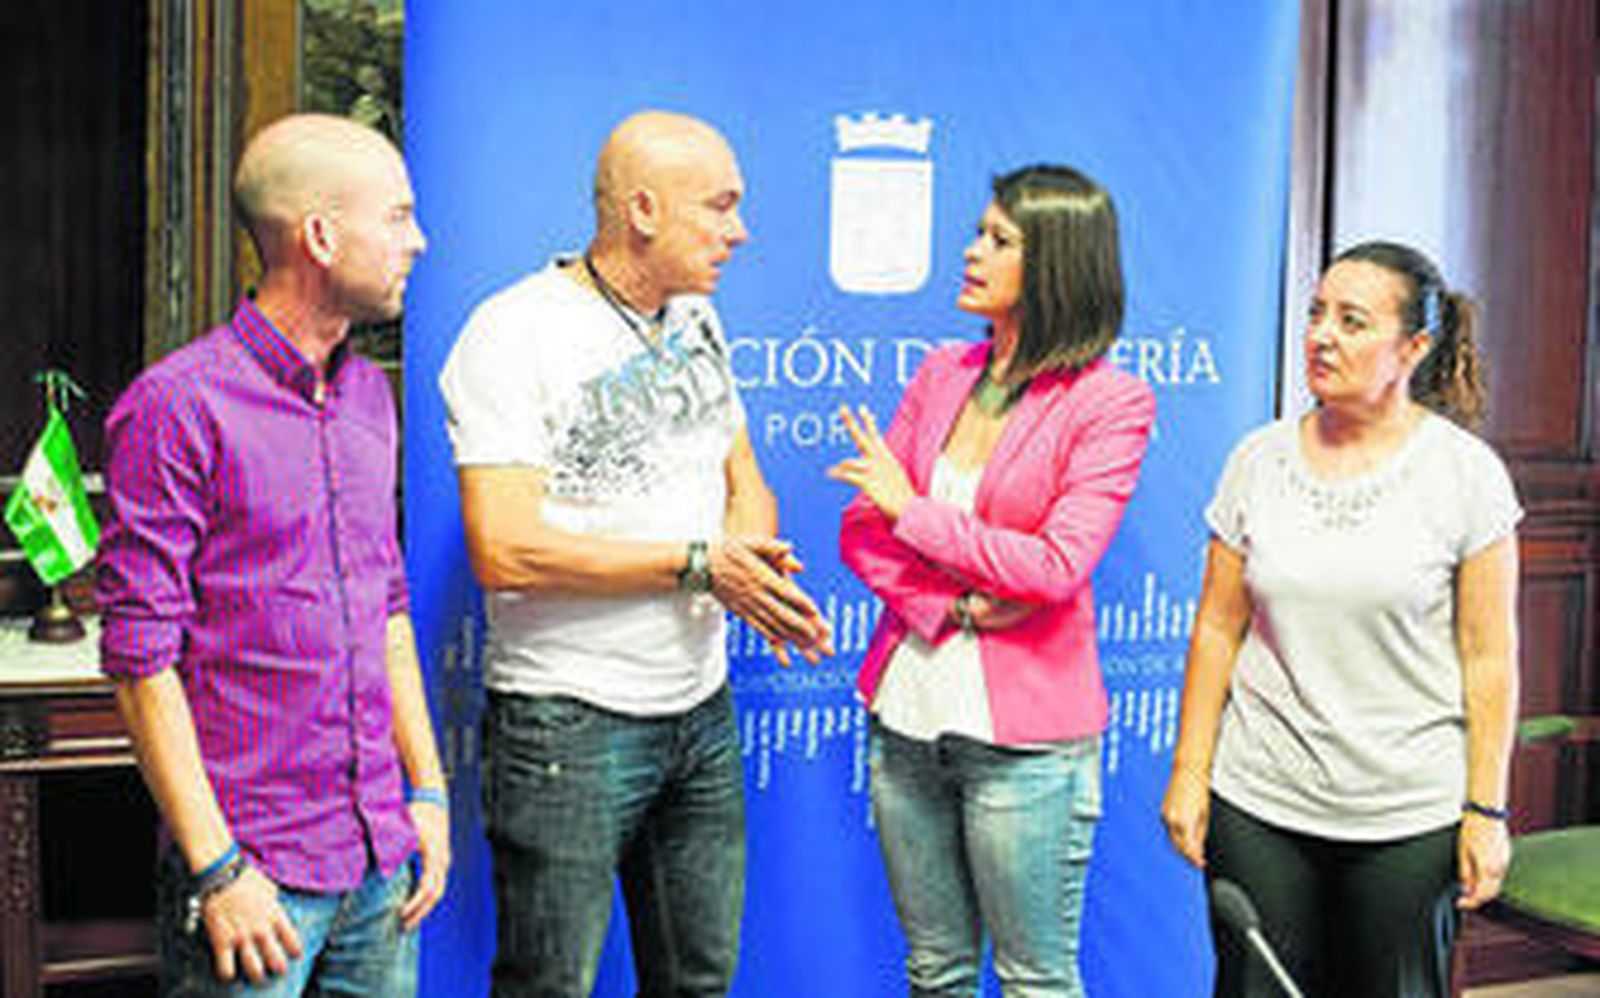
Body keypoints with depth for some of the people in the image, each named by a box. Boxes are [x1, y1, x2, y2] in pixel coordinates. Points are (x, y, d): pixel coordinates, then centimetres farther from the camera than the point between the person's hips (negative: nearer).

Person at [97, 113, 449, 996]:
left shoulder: (370, 395, 10)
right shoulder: (174, 408, -13)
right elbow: (140, 659, -13)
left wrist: (428, 791, 11)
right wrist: (215, 867, -15)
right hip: (254, 871, -6)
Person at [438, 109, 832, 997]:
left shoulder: (696, 319, 11)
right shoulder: (512, 335, -14)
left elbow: (744, 480, 16)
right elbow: (504, 552, -22)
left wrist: (754, 562, -8)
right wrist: (696, 563, -18)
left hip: (703, 711, 7)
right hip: (569, 724, -7)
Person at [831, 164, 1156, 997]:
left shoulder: (1110, 402, -8)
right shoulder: (942, 374, 9)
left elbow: (1055, 569, -17)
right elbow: (861, 530, 5)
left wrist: (913, 510, -10)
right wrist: (952, 606, -12)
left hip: (1023, 735, -5)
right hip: (907, 710, 5)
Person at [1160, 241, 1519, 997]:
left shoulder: (1466, 473, -4)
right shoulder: (1258, 460, 3)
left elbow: (1489, 657, -3)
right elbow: (1218, 628, 6)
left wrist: (1486, 809, -5)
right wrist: (1189, 773, 4)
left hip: (1411, 819, -2)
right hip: (1258, 801, 2)